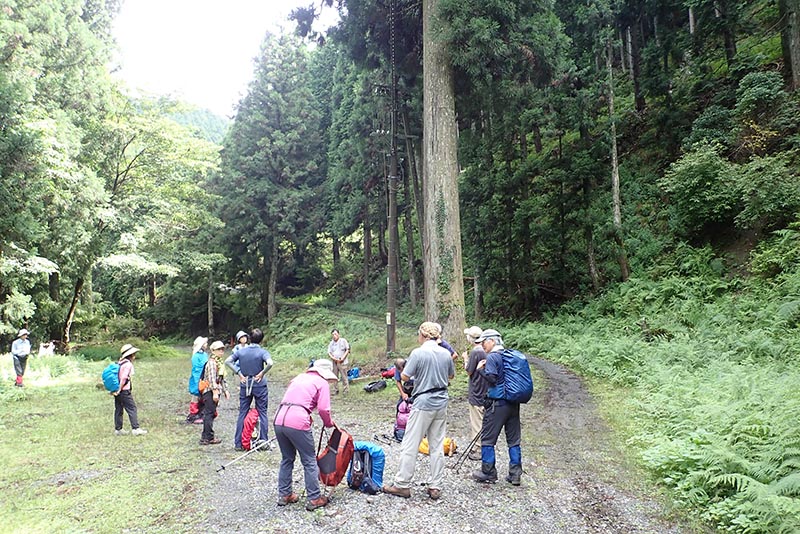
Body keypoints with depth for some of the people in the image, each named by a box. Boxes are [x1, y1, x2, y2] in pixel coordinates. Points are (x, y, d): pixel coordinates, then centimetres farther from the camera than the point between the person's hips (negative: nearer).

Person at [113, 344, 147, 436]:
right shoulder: (128, 364, -14)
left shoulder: (120, 363, 12)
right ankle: (136, 429, -4)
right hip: (124, 391, -9)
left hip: (117, 391, 9)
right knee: (132, 409, -3)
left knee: (118, 409, 12)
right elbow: (124, 378, -19)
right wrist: (119, 390, -14)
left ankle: (118, 429, 19)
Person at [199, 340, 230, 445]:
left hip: (215, 391, 10)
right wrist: (215, 392, -25)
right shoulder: (212, 362, -13)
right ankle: (208, 438, -5)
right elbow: (212, 378, -21)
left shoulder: (219, 362, 19)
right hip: (210, 391, -10)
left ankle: (206, 436, 19)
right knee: (209, 414, -8)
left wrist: (225, 390, 23)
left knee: (211, 414, 13)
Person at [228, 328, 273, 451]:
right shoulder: (262, 352, -11)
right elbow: (270, 363, -29)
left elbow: (228, 361, -2)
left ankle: (238, 443, 14)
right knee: (262, 413, 6)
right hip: (259, 386, -3)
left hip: (245, 386, 3)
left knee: (242, 413, 10)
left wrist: (239, 373, -1)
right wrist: (262, 373, -14)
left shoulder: (241, 351, 1)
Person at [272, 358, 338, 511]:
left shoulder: (299, 377, 25)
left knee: (287, 459, 23)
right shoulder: (322, 383, 7)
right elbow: (323, 409, -3)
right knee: (310, 462, 9)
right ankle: (314, 498, 14)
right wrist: (329, 423, 16)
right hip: (297, 422, -6)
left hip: (279, 420, 6)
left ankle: (284, 495, 30)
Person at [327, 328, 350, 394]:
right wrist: (334, 359, -10)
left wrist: (342, 358, -11)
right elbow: (329, 353, 8)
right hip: (334, 362, 4)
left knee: (344, 377, -4)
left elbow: (347, 350, 1)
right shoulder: (331, 343, 10)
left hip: (342, 362, -3)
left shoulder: (343, 341, 1)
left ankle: (346, 390, 2)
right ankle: (336, 390, 14)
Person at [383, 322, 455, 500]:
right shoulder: (446, 354, 4)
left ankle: (402, 485, 8)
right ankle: (435, 487, 15)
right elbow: (451, 375, 18)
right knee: (437, 446, 11)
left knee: (410, 445, 2)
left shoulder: (418, 353, -14)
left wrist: (405, 370, 10)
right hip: (441, 403, 6)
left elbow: (404, 377, -11)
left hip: (423, 404, -6)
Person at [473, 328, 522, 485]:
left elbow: (492, 378, -21)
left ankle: (488, 472, 11)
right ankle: (515, 473, 15)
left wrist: (480, 369, -7)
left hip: (497, 403, -7)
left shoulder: (492, 357, -12)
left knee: (487, 438, 5)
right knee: (514, 439, 11)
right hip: (513, 403, 7)